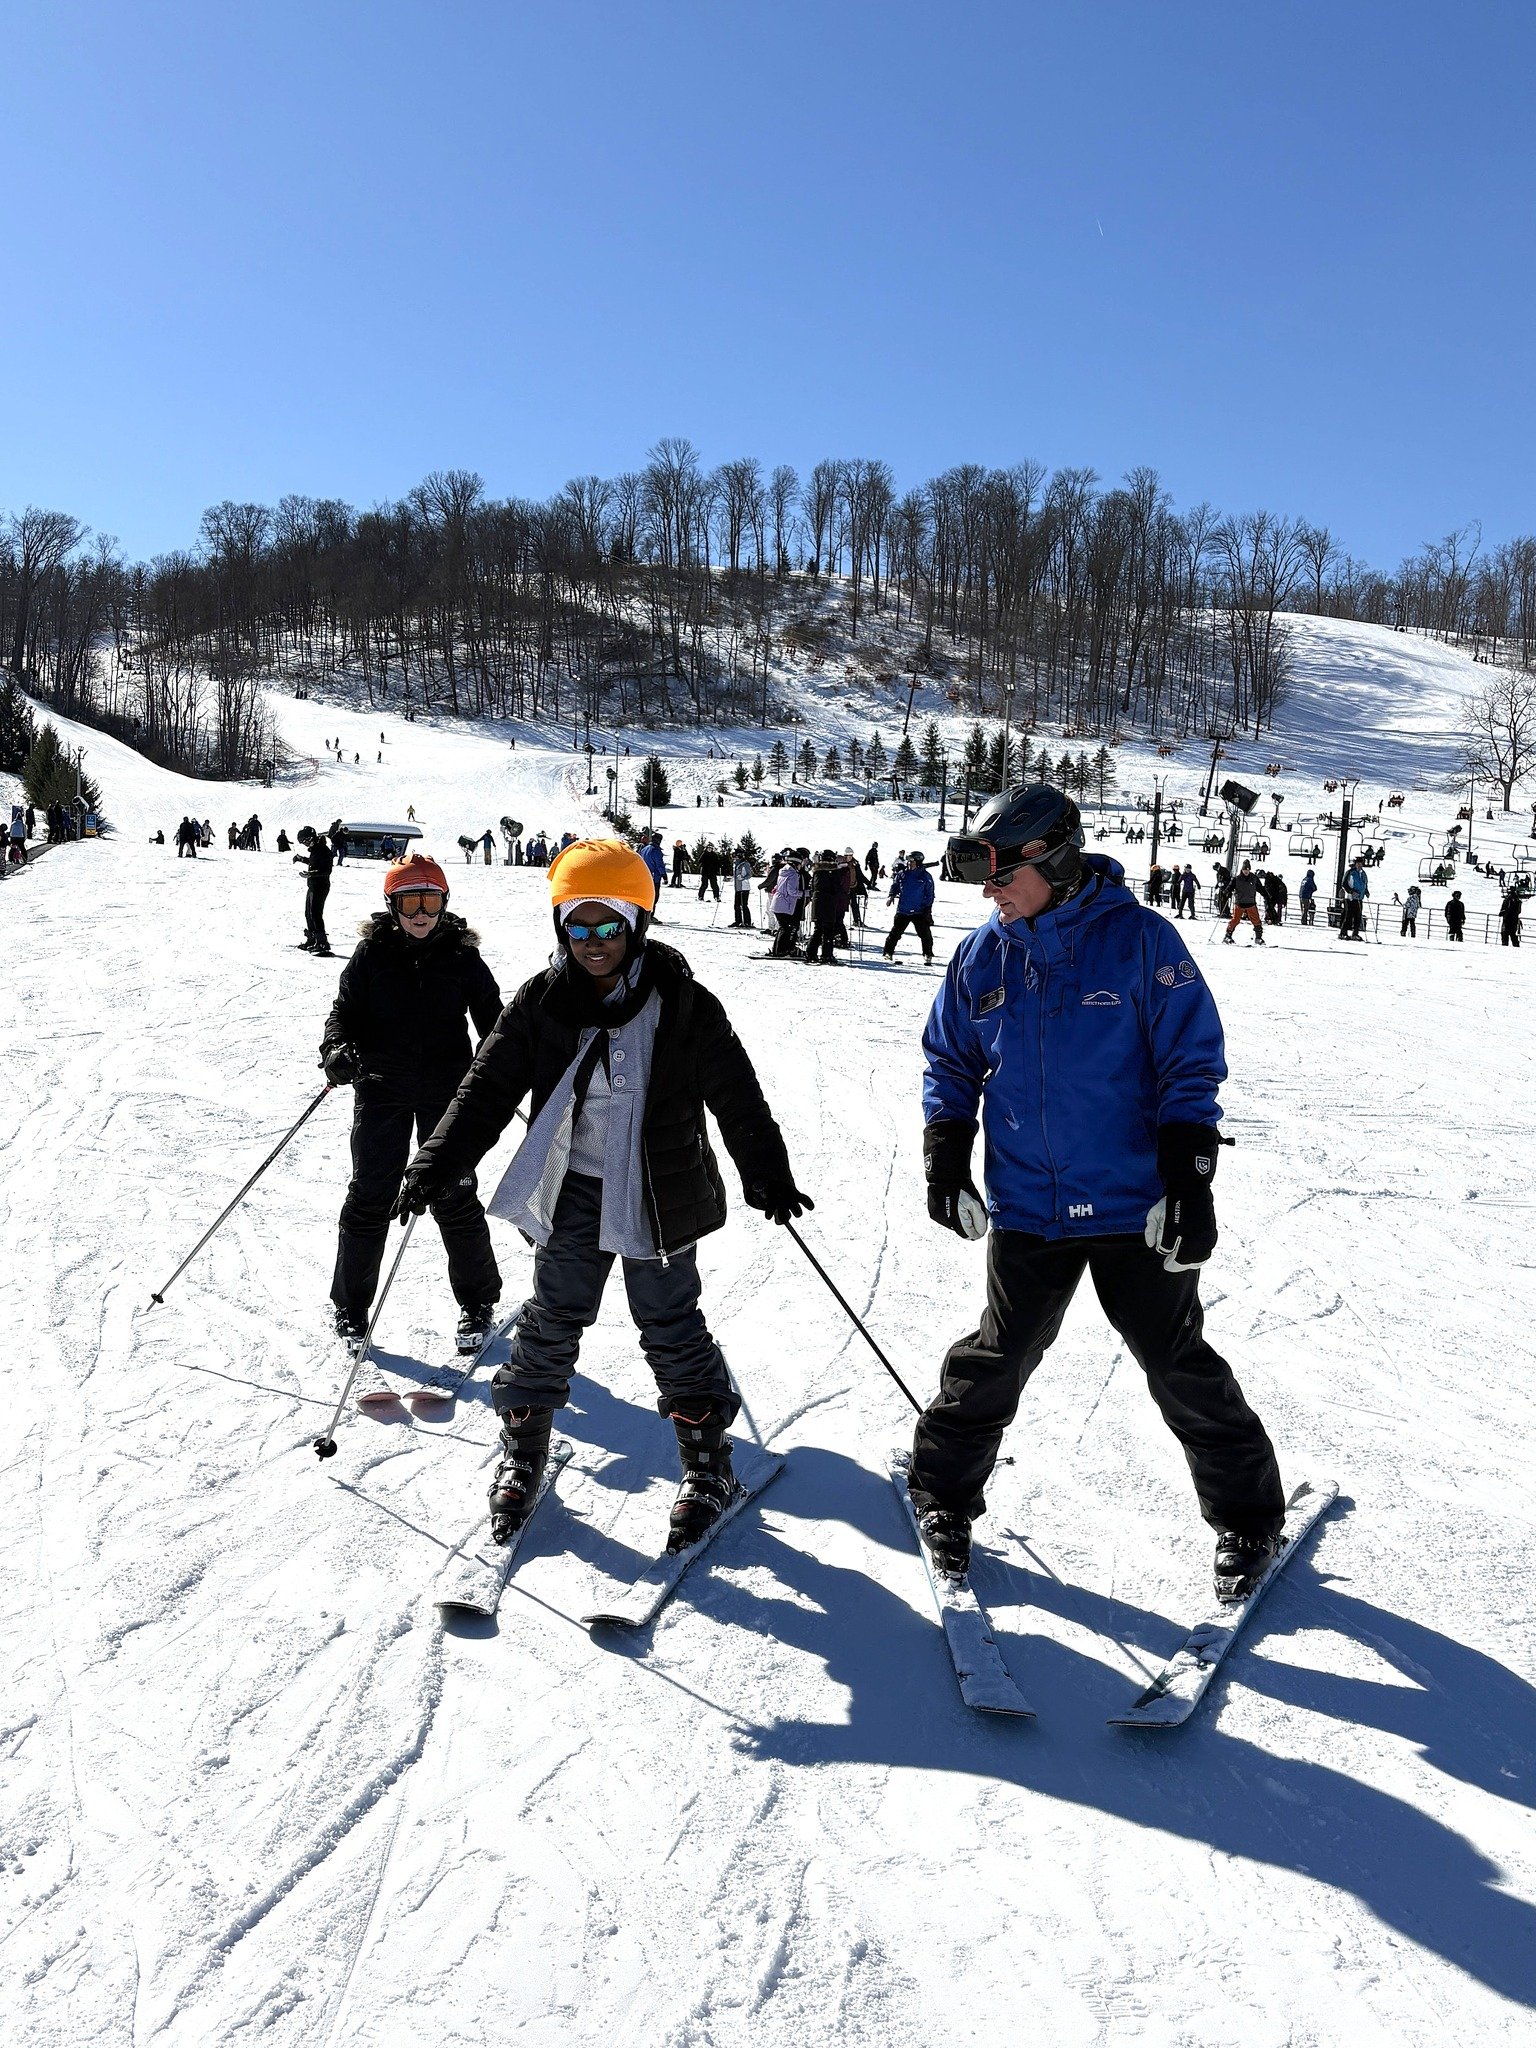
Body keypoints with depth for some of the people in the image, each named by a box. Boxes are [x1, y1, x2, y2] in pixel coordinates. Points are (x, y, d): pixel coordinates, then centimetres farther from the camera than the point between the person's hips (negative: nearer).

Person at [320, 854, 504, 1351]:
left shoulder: (462, 956, 0)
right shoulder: (372, 953, -1)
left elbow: (492, 1018, 4)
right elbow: (345, 1010, 1)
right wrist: (336, 1049, -19)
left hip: (446, 1091, 0)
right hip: (382, 1090, 0)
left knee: (454, 1197, 3)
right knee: (369, 1197, 3)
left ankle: (477, 1302, 21)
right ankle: (350, 1306, 20)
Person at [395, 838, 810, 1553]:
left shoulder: (682, 1003, -10)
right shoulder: (541, 1001, -4)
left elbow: (737, 1096, -7)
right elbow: (487, 1088, -2)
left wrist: (767, 1176, -11)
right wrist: (434, 1166, -8)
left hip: (657, 1194, -2)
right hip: (571, 1189, 2)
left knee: (671, 1326, 5)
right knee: (552, 1320, 10)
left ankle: (706, 1464, 22)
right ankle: (523, 1452, 30)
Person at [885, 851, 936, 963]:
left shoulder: (926, 876, -1)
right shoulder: (902, 874, 5)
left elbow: (930, 894, 2)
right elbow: (895, 886, 17)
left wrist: (928, 908, -5)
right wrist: (892, 895, -2)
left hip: (919, 912, -2)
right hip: (903, 911, 2)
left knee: (925, 933, -3)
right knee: (895, 932, 3)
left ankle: (928, 955, 9)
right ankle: (889, 952, 13)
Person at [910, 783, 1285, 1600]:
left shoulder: (1139, 939, -10)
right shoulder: (982, 956, 1)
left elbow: (1192, 1063, -7)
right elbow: (950, 1064, 13)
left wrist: (1189, 1179, -13)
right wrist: (944, 1162, 4)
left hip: (1137, 1208, -2)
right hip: (1025, 1205, 3)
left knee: (1179, 1364, 9)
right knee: (996, 1357, 10)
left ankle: (1246, 1513, 29)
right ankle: (943, 1491, 31)